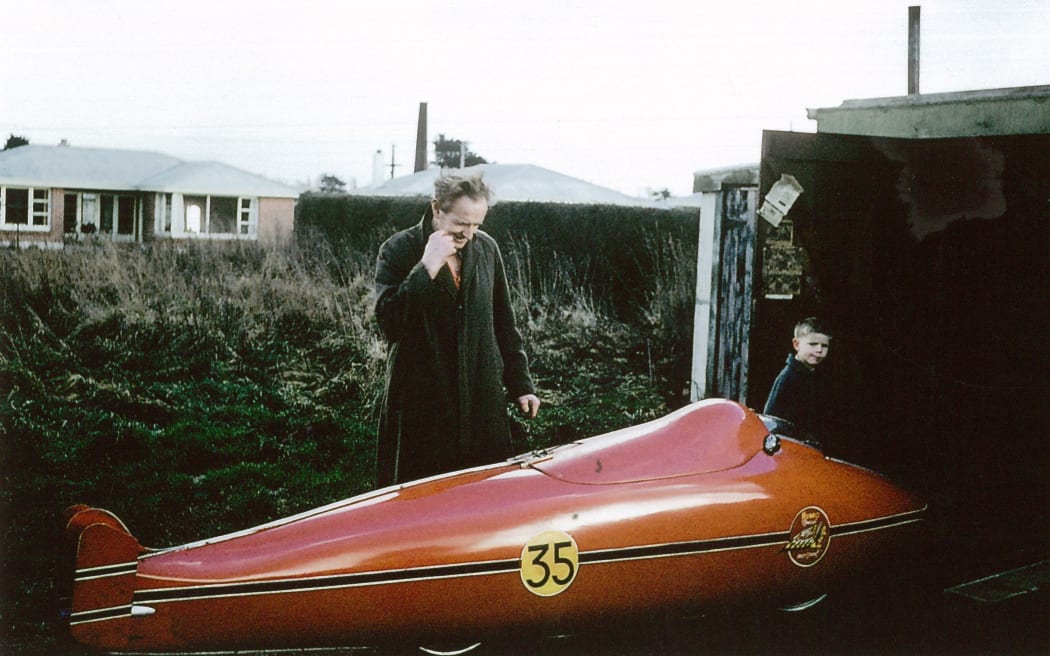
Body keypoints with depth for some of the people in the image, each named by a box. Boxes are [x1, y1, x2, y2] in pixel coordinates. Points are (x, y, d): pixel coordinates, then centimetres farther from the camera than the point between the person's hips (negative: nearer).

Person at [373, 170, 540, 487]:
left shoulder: (487, 249, 7)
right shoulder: (397, 251, -6)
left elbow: (504, 323, 14)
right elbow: (389, 322, -18)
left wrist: (521, 384, 13)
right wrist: (427, 268, -24)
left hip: (483, 399, 4)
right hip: (421, 401, -3)